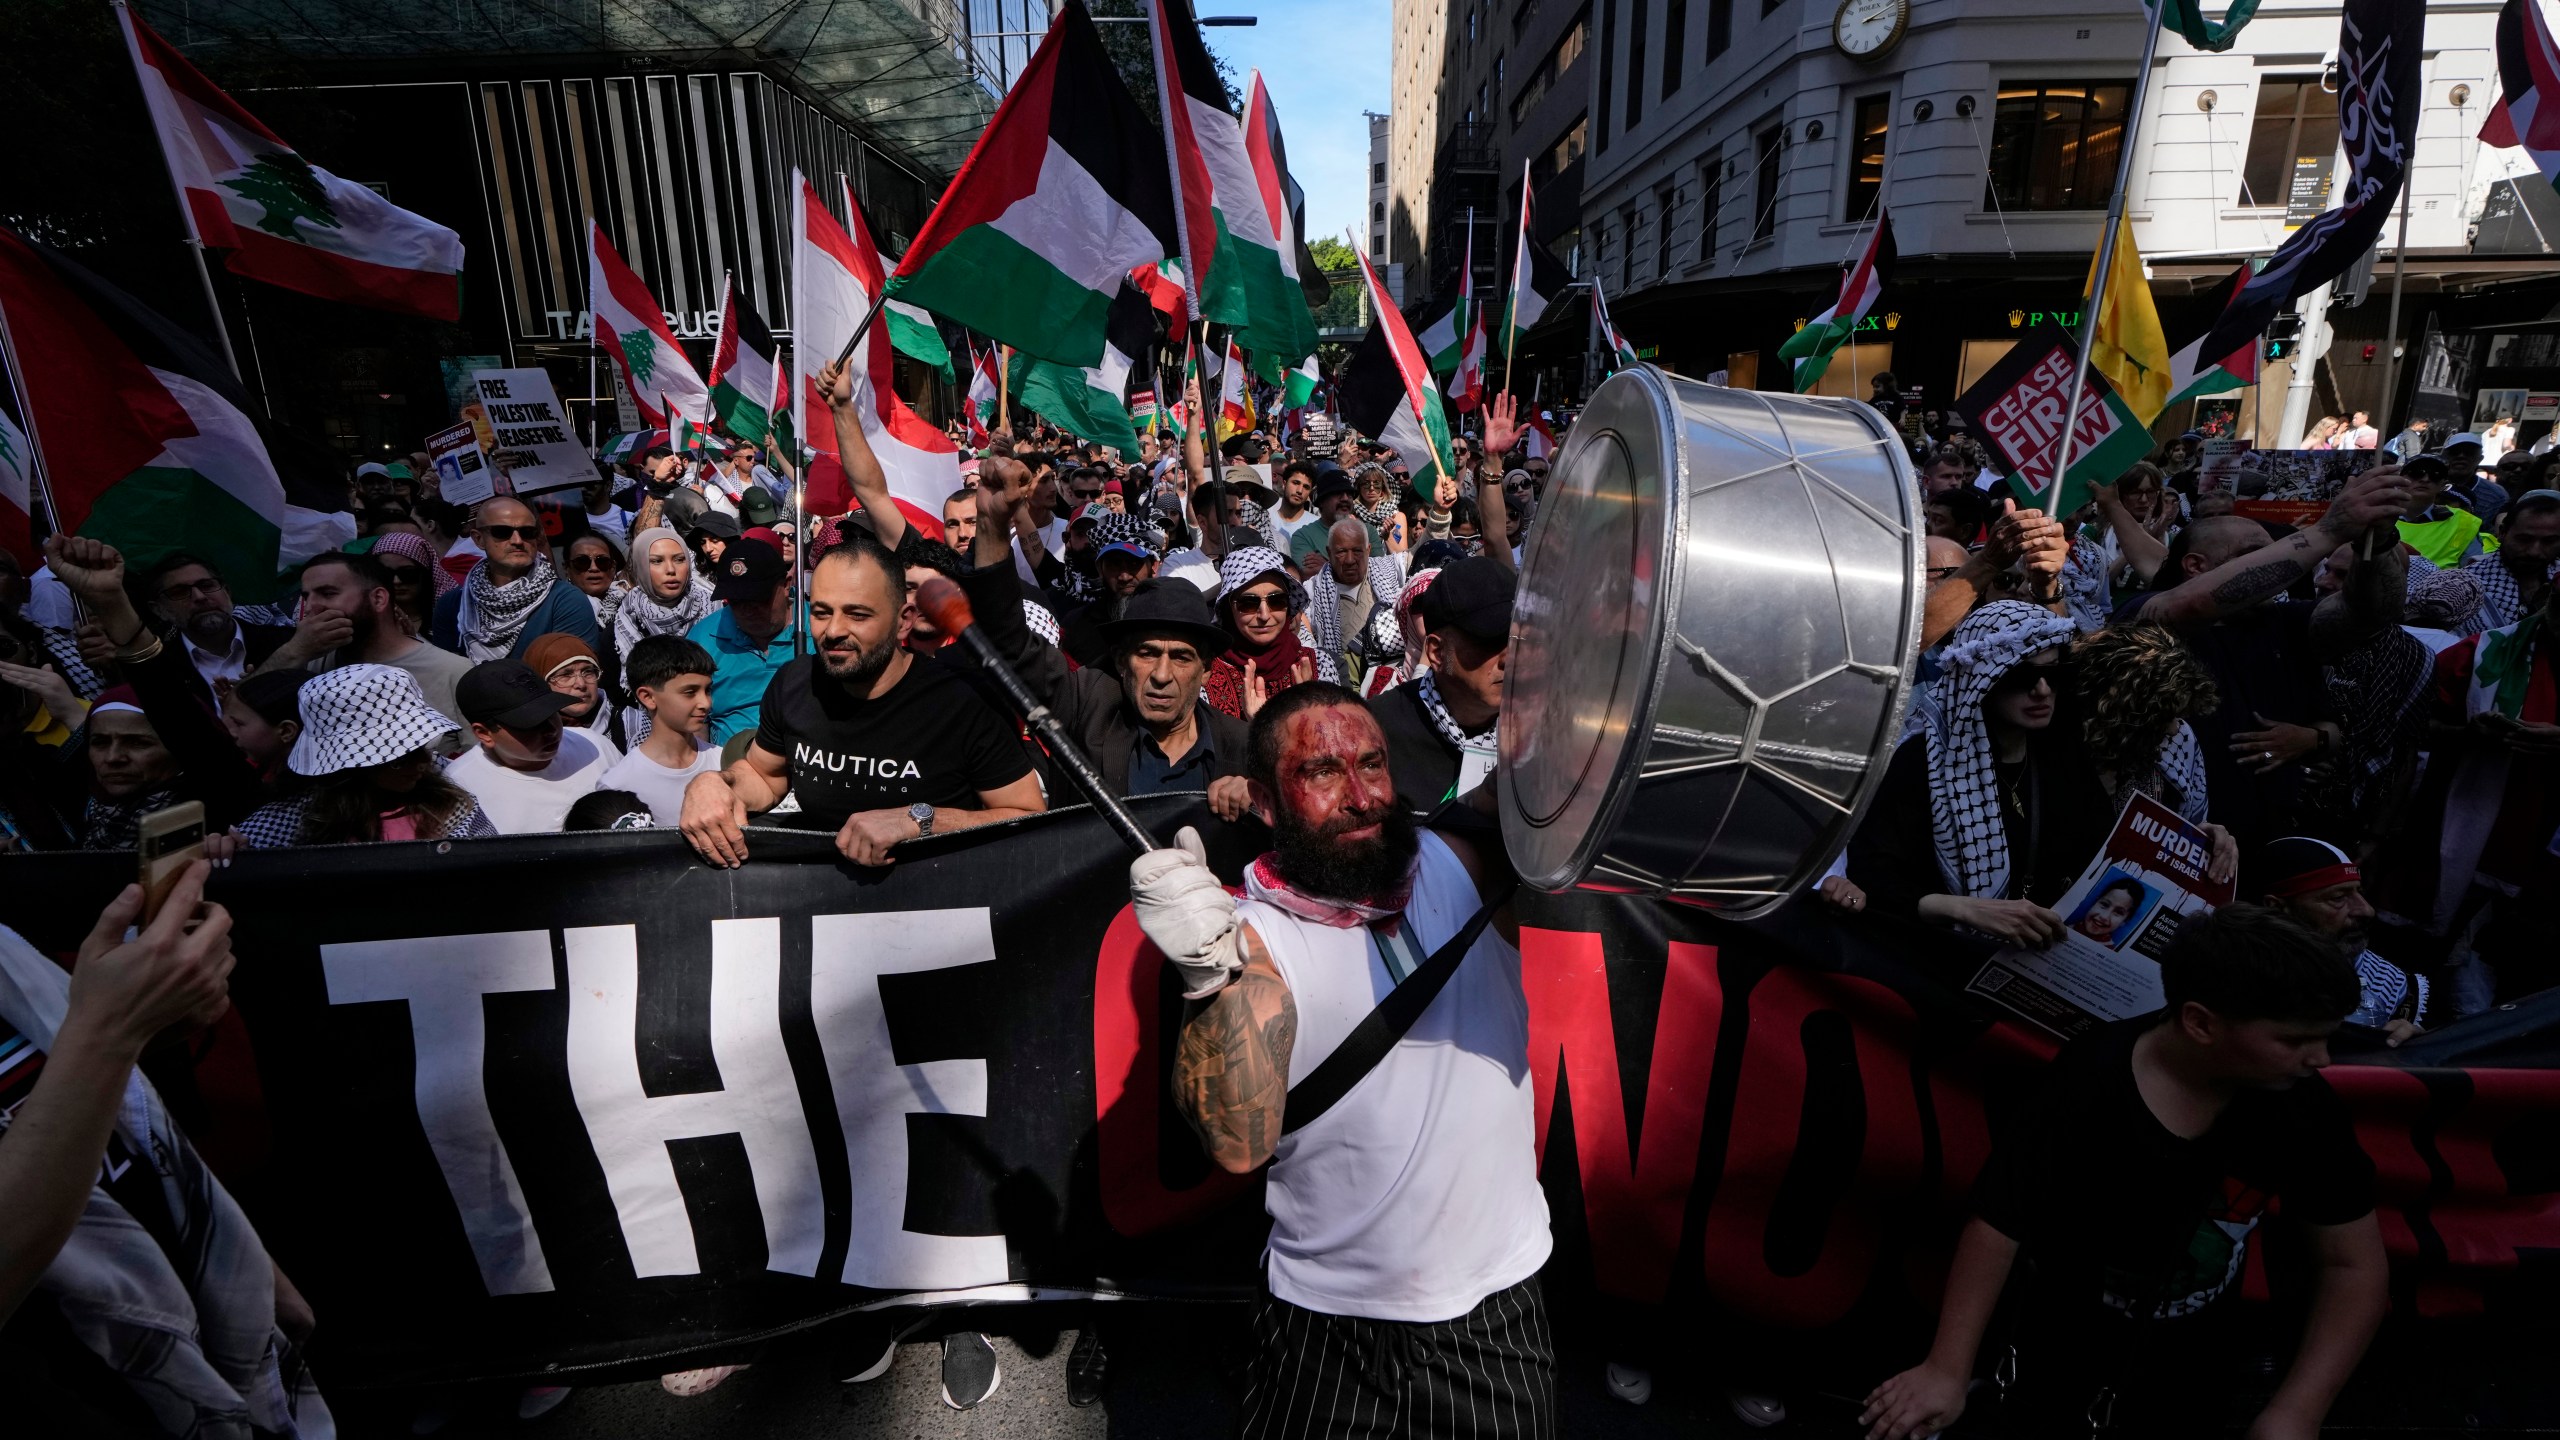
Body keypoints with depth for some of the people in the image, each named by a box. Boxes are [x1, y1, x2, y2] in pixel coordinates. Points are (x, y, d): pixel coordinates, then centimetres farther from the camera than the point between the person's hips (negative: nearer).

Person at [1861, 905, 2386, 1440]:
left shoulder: (2301, 1106, -19)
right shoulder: (2083, 1092, -28)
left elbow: (2355, 1263, -11)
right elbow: (1998, 1223, -24)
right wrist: (1947, 1371, -27)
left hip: (2195, 1372, 3)